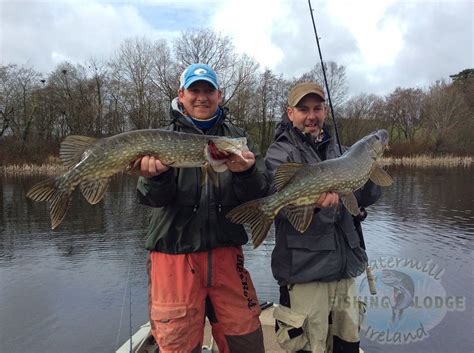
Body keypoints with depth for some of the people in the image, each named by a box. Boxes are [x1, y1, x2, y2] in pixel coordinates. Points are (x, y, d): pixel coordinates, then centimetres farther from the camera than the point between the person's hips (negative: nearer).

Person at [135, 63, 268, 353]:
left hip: (226, 252, 2)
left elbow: (257, 195, -2)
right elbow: (154, 198, -7)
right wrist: (155, 176, -30)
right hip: (174, 255, -1)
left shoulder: (238, 137, 8)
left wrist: (246, 172, -24)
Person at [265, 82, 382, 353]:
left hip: (344, 268, 6)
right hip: (304, 271, -6)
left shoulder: (337, 150, 14)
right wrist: (314, 204, -39)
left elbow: (366, 197, 10)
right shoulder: (280, 153, -5)